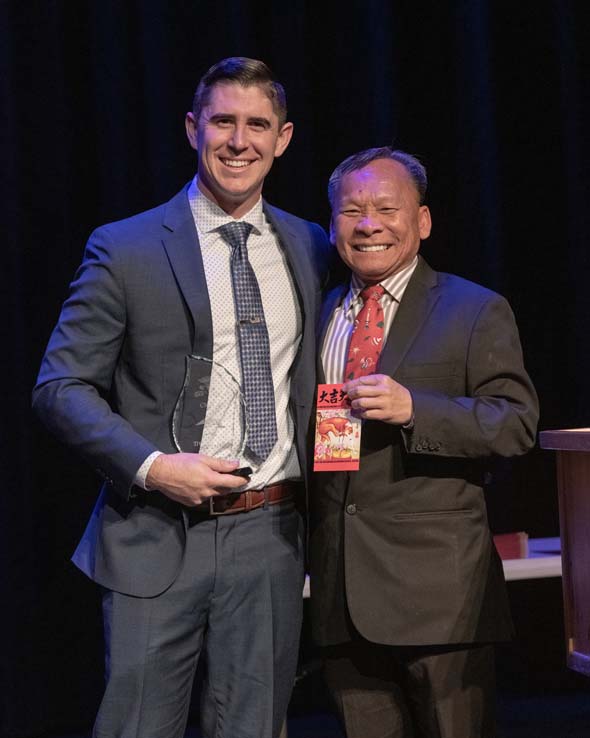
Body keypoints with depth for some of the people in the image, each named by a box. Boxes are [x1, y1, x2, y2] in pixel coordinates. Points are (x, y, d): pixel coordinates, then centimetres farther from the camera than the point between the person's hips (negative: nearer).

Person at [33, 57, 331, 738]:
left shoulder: (311, 249, 10)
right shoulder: (126, 249, -2)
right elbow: (60, 388, -3)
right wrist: (152, 466, -17)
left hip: (271, 536, 3)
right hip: (159, 539, -3)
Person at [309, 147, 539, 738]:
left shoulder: (476, 312, 1)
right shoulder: (317, 315, 15)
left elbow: (517, 425, -8)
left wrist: (413, 407, -21)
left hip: (436, 584, -4)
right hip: (341, 584, 5)